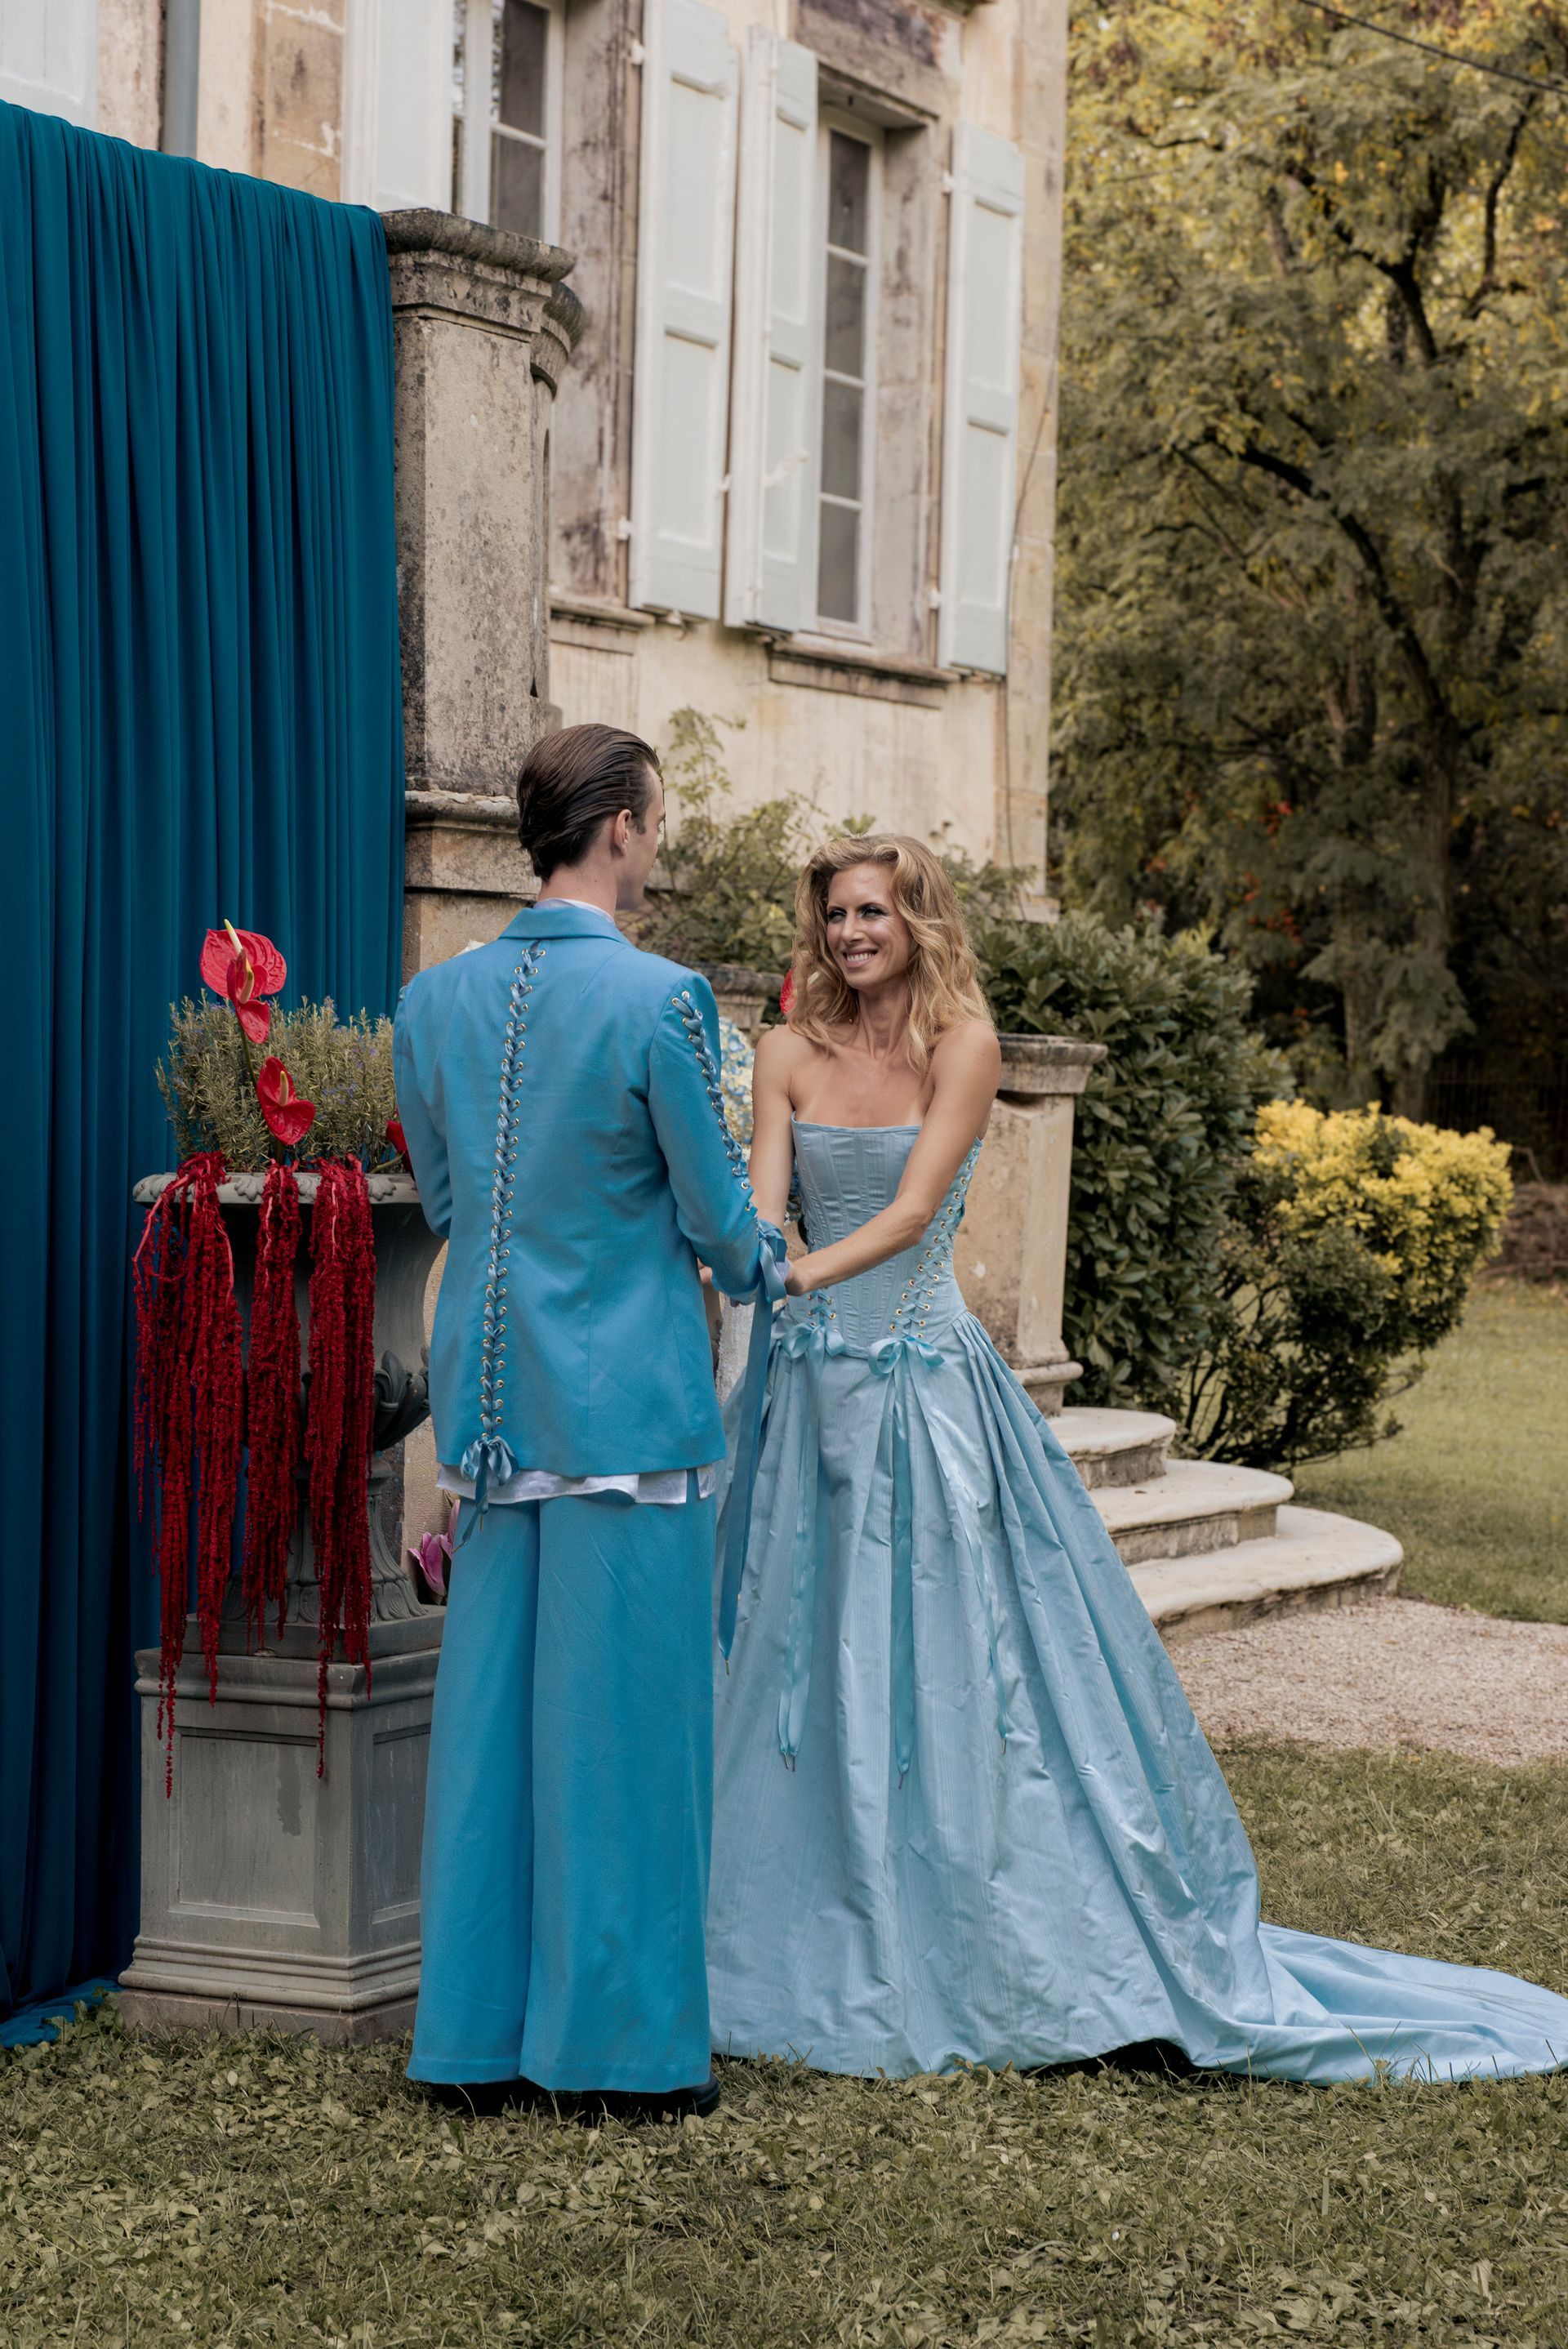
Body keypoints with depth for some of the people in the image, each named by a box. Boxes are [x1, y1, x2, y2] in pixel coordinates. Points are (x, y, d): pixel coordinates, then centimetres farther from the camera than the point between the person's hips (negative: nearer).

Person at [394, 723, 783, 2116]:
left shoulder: (435, 1001, 4)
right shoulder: (658, 1000, -14)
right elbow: (717, 1213, -6)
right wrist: (762, 1267, 17)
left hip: (494, 1401, 6)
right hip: (630, 1405, -6)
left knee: (492, 1709, 11)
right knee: (625, 1717, 2)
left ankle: (479, 2027, 19)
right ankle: (630, 2037, 10)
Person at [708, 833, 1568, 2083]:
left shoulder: (961, 1045, -4)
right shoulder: (792, 1051, 6)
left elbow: (911, 1211, -15)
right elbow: (761, 1206, -4)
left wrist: (796, 1274, -31)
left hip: (930, 1392, -3)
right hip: (816, 1389, 3)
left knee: (947, 1663, -1)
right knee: (811, 1660, 7)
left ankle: (985, 1957, 12)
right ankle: (824, 1959, 19)